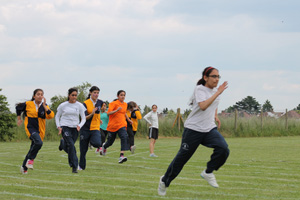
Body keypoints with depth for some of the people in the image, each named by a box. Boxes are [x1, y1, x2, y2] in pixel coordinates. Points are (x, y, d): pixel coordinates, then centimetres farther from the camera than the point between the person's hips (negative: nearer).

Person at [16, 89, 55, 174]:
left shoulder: (45, 106, 2)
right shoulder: (28, 104, -2)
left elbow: (51, 115, -15)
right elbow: (18, 108, 17)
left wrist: (44, 105, -17)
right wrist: (19, 119, 20)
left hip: (40, 130, 4)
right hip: (30, 128, -4)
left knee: (33, 149, 10)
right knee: (38, 142, -31)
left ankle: (24, 167, 28)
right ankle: (31, 159, -11)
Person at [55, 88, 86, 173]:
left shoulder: (80, 105, 2)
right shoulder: (63, 105, 0)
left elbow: (83, 118, 4)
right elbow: (57, 116, 10)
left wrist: (79, 126, -15)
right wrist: (58, 127, -3)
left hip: (75, 128, 3)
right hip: (65, 127, -3)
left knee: (68, 149, 4)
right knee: (71, 145, -20)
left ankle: (63, 143, 41)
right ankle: (74, 167, -14)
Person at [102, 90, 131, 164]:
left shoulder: (125, 104, 9)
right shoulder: (114, 103, -9)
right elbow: (108, 113, -21)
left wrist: (128, 119, 31)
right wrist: (117, 110, -33)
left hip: (121, 125, 4)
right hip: (113, 125, -3)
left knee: (124, 137, -23)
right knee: (110, 141, 12)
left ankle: (121, 155, -31)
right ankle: (104, 147, 50)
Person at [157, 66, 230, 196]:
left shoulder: (215, 91, 9)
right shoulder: (199, 89, -12)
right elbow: (203, 106, -31)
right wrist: (218, 92, -31)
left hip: (210, 129, 5)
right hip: (193, 129, -5)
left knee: (223, 149, -21)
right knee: (181, 158, 3)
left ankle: (208, 172, 0)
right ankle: (165, 181, 25)